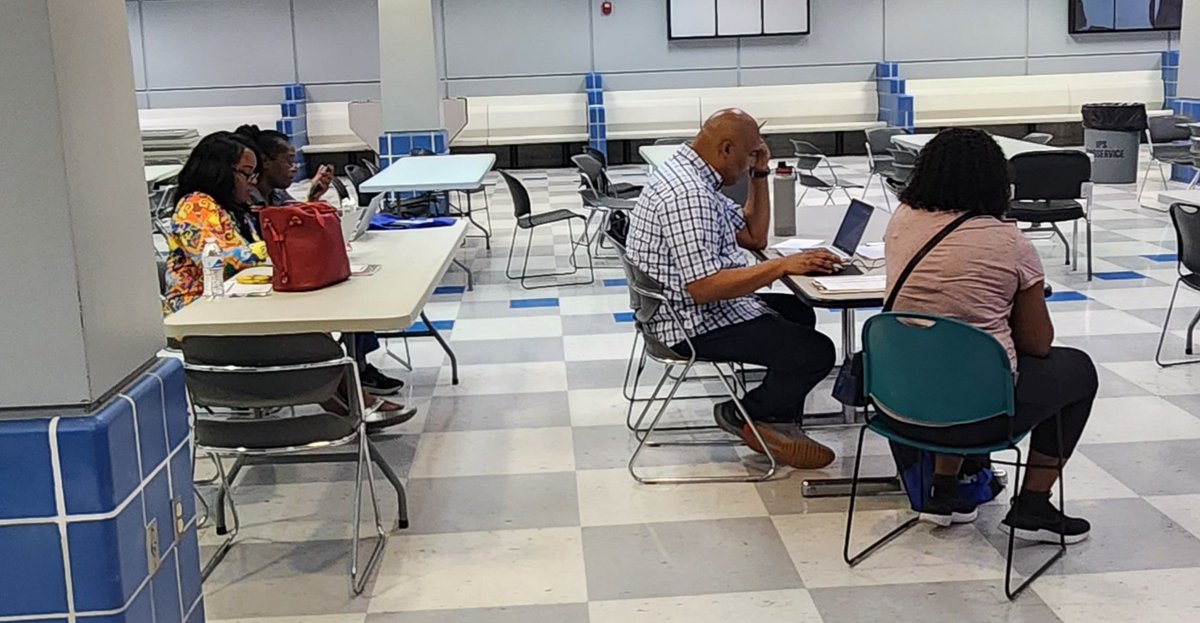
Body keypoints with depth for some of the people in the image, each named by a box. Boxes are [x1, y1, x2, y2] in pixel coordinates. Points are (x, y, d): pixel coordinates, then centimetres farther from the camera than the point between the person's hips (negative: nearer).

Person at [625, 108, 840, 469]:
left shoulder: (692, 177, 10)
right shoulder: (688, 195, -25)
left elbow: (755, 237, 17)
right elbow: (704, 287, -32)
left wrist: (760, 175, 7)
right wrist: (782, 266, -27)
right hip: (696, 324, -12)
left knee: (798, 312, 26)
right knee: (815, 352, -16)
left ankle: (780, 424, 18)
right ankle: (742, 416, 8)